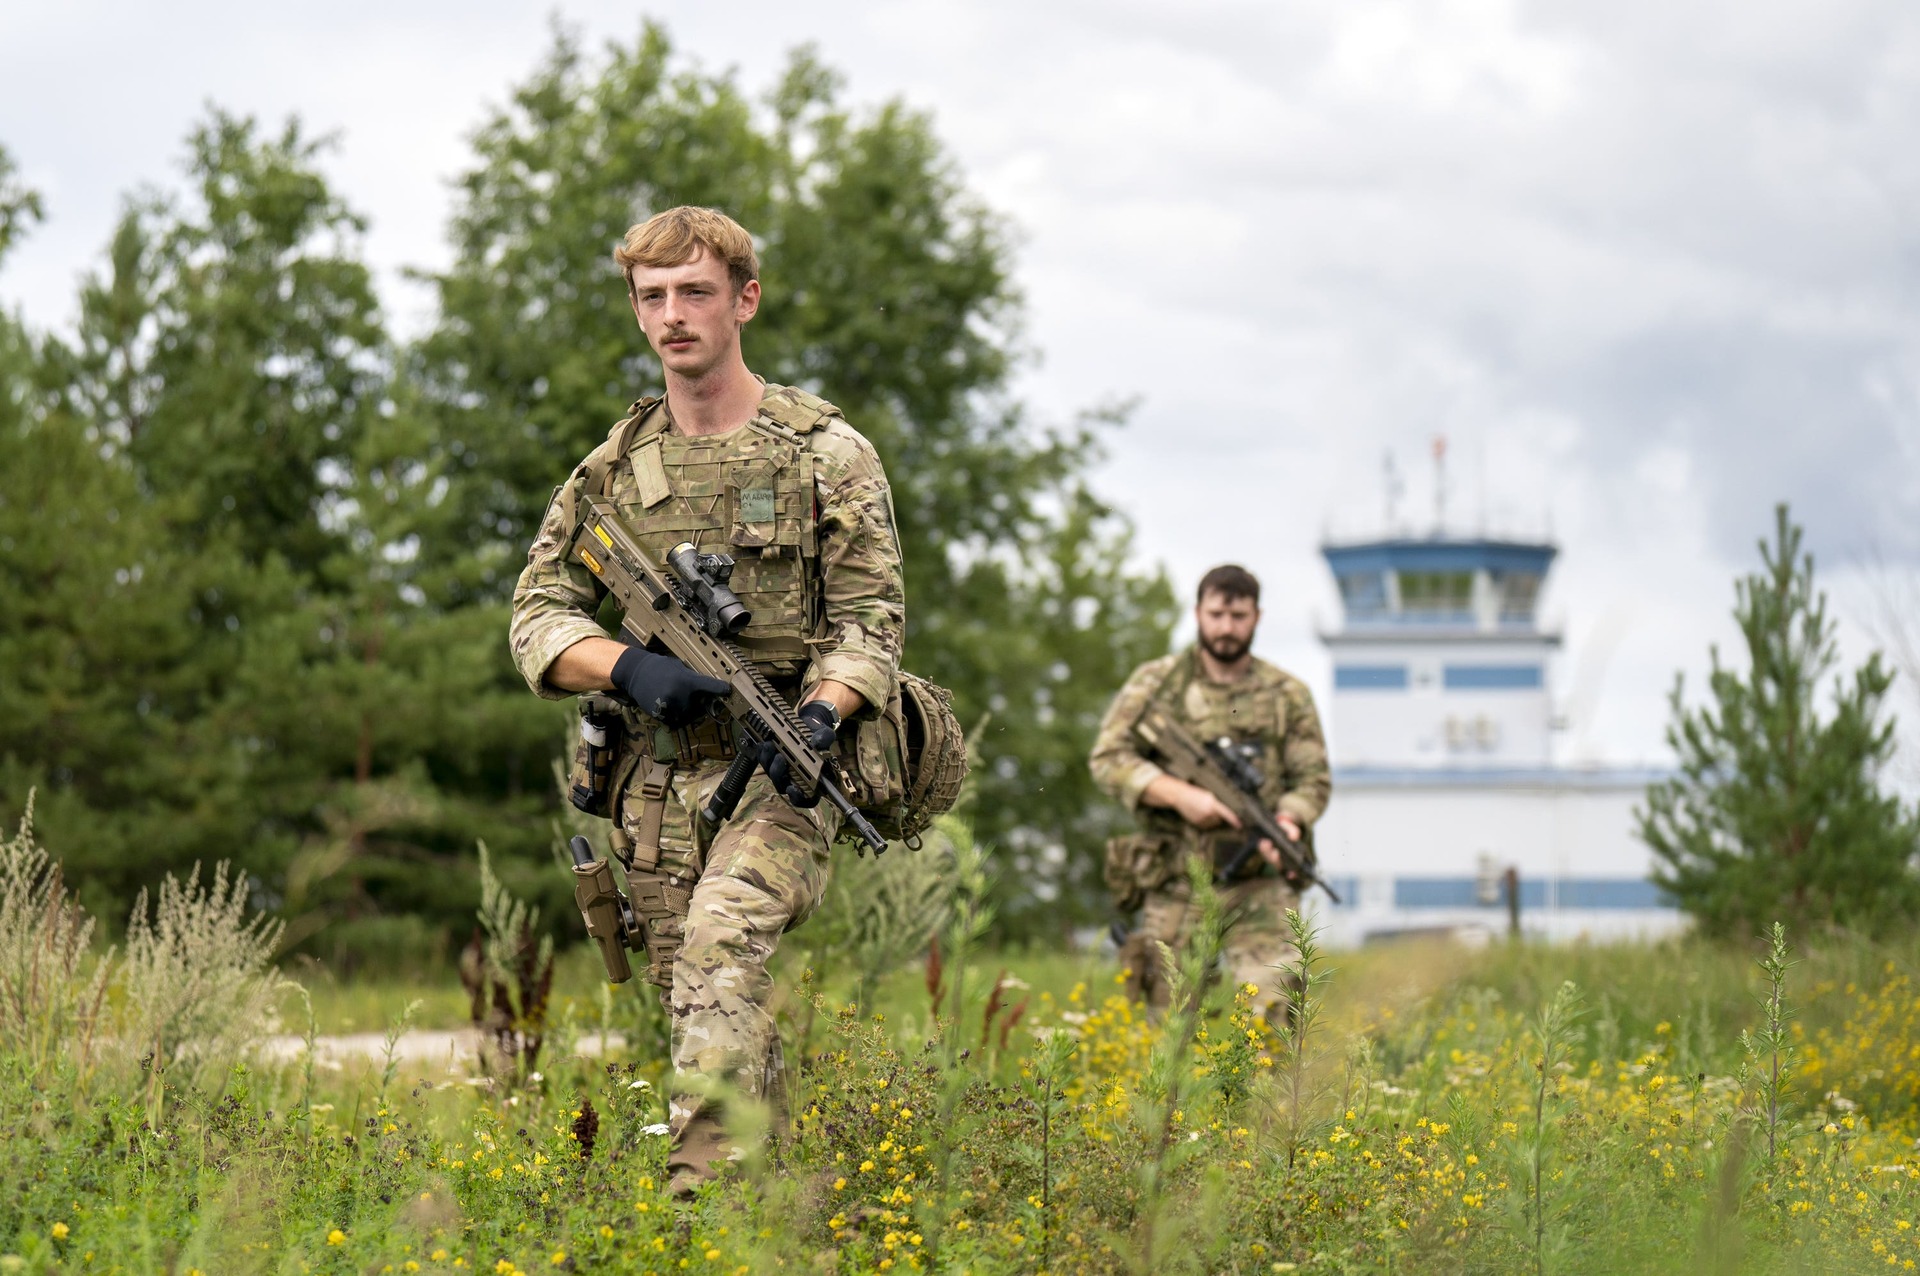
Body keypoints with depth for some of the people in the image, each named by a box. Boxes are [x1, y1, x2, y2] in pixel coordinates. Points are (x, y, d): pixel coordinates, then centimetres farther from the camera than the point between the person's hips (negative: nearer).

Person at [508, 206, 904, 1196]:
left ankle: (703, 1190, -34)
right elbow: (536, 615, 7)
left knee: (721, 945, -28)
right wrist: (629, 665, -14)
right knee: (695, 999, 8)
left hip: (779, 768, -5)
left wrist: (822, 711, -23)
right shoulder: (615, 466, 10)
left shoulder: (826, 454, -1)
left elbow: (871, 615, -3)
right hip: (657, 776, 5)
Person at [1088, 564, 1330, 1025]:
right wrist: (1180, 795, -17)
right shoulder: (1156, 683, 5)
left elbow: (1313, 779, 7)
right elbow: (1109, 757, -3)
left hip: (1259, 884, 0)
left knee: (1268, 1004, -17)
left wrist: (1289, 822, -15)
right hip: (1174, 884, 0)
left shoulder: (1288, 696, 9)